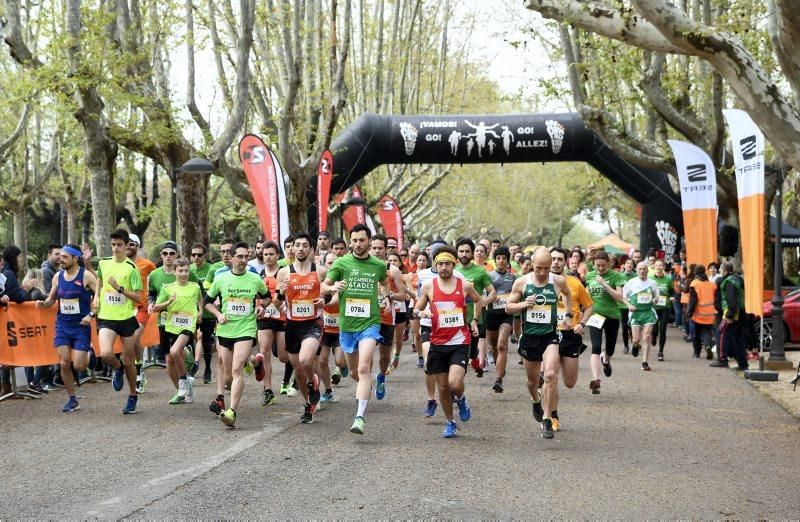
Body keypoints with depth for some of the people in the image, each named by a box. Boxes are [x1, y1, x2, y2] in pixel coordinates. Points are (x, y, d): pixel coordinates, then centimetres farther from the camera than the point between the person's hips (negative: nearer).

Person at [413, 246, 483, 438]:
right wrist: (420, 313, -15)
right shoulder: (428, 286, -1)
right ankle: (450, 422, 28)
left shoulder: (465, 285, -1)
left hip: (460, 342, -2)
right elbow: (416, 309, 7)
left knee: (454, 382, -20)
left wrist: (474, 320, 11)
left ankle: (461, 400, 16)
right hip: (438, 343, 2)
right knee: (442, 387, 8)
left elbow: (479, 301, 19)